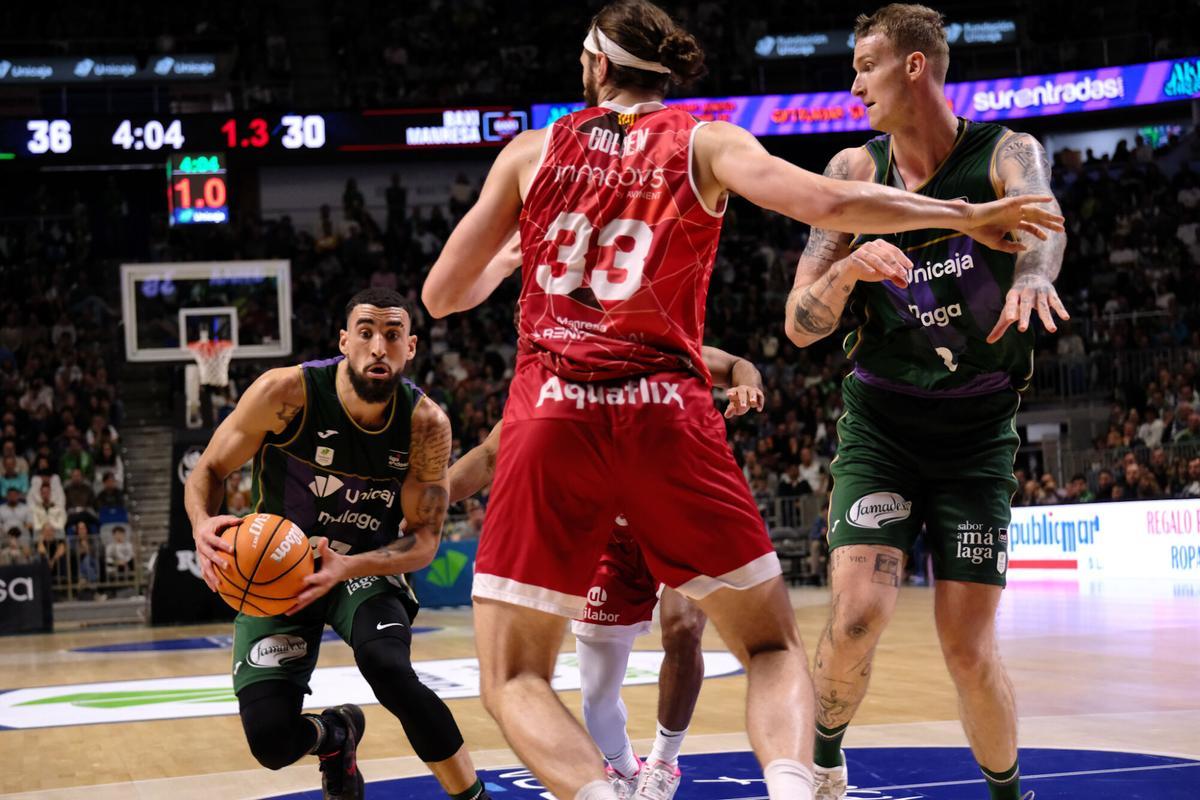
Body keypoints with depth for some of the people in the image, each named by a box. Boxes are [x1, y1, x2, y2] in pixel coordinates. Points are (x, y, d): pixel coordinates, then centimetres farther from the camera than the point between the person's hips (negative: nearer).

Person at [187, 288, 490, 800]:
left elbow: (423, 541, -12)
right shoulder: (287, 393, -22)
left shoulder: (426, 424, -17)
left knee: (389, 668, -33)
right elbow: (208, 472, -10)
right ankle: (335, 735, 23)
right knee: (271, 740, -16)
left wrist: (347, 567, -32)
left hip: (369, 566, 0)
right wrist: (204, 524, -35)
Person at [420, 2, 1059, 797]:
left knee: (514, 679, 7)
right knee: (773, 645, 14)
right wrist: (963, 214, 6)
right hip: (668, 414, 0)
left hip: (551, 414, 0)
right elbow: (827, 203, -6)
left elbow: (442, 293, 16)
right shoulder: (704, 143, 10)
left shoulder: (533, 150, 13)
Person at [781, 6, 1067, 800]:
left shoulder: (1006, 154, -9)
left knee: (969, 648, -4)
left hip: (978, 436, -1)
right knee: (858, 612, -17)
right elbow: (800, 327, -4)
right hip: (881, 427, 1)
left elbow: (1041, 219, -34)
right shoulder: (855, 172, -3)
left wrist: (1032, 271, -57)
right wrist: (846, 270, -26)